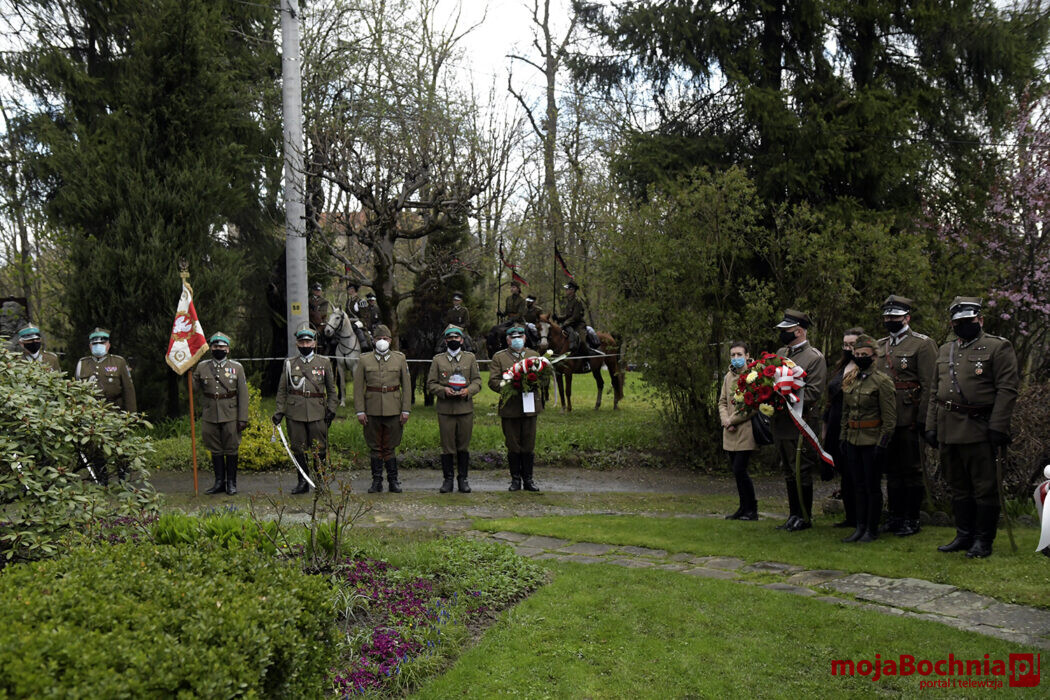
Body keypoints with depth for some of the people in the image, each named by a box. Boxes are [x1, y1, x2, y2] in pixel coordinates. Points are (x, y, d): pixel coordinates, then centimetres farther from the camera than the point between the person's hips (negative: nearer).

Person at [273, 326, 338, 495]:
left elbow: (332, 390, 12)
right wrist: (279, 411, 4)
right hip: (295, 412, 1)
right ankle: (303, 482, 15)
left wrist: (331, 410, 2)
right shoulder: (289, 363, 10)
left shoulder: (324, 363, 8)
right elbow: (282, 390, 12)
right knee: (298, 448, 4)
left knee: (320, 449, -1)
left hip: (317, 413, -1)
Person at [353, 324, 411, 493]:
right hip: (372, 410, 0)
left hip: (393, 410, 0)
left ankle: (393, 480, 12)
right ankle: (377, 481, 14)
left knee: (390, 446, 3)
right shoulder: (364, 360, 4)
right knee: (375, 447, 6)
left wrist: (406, 410, -1)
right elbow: (358, 387, 3)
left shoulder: (400, 359, 5)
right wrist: (360, 411, -4)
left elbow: (407, 386, 5)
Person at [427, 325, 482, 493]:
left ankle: (463, 479, 15)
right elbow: (430, 384, 6)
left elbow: (477, 381, 7)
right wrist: (443, 390, -13)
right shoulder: (438, 360, 7)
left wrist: (468, 391, -12)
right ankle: (447, 479, 10)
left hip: (465, 409, 1)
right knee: (447, 446, 1)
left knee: (464, 446, 5)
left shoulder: (470, 358, 9)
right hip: (445, 409, -1)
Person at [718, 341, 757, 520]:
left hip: (745, 431, -7)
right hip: (730, 433, 7)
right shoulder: (728, 376, 15)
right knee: (736, 471, 10)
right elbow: (722, 401, 18)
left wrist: (733, 420, -11)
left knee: (739, 470, -11)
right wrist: (725, 420, -2)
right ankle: (744, 508, 20)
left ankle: (752, 510, 2)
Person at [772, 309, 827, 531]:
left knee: (802, 472, -1)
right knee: (788, 472, 14)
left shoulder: (815, 357, -8)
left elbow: (813, 392, -15)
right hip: (780, 424, 7)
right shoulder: (780, 353, 15)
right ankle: (794, 515, 23)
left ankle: (805, 517, 9)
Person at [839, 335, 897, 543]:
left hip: (872, 442, -6)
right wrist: (842, 437, 12)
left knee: (872, 487, 2)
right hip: (853, 441, 6)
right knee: (859, 486, 12)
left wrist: (882, 443, -15)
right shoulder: (849, 381, 9)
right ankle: (860, 527, 19)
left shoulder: (882, 381, -10)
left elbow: (889, 418, -11)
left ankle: (872, 530, 12)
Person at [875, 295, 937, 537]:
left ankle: (911, 519, 9)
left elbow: (929, 385, -8)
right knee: (892, 469, 12)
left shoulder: (922, 344, -4)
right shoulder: (879, 346, 15)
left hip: (910, 419, -6)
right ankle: (895, 515, 21)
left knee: (912, 470, 1)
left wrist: (922, 419, -14)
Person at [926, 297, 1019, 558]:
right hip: (948, 432, 6)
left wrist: (997, 427, -15)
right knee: (958, 487, 13)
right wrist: (931, 426, 11)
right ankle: (964, 535, 23)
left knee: (984, 487, 0)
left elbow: (1007, 390, -9)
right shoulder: (945, 350, 17)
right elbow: (934, 391, 18)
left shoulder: (998, 348, -2)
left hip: (979, 431, -6)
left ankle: (983, 541, 9)